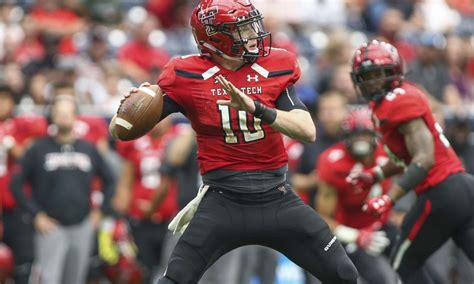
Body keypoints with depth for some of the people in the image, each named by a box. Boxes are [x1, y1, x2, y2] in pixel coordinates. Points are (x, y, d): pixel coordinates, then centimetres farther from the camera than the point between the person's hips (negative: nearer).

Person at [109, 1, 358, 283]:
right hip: (223, 202, -2)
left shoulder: (275, 68, -1)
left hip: (276, 197, 2)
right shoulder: (188, 76, -7)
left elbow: (308, 132, -13)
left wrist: (255, 107, -26)